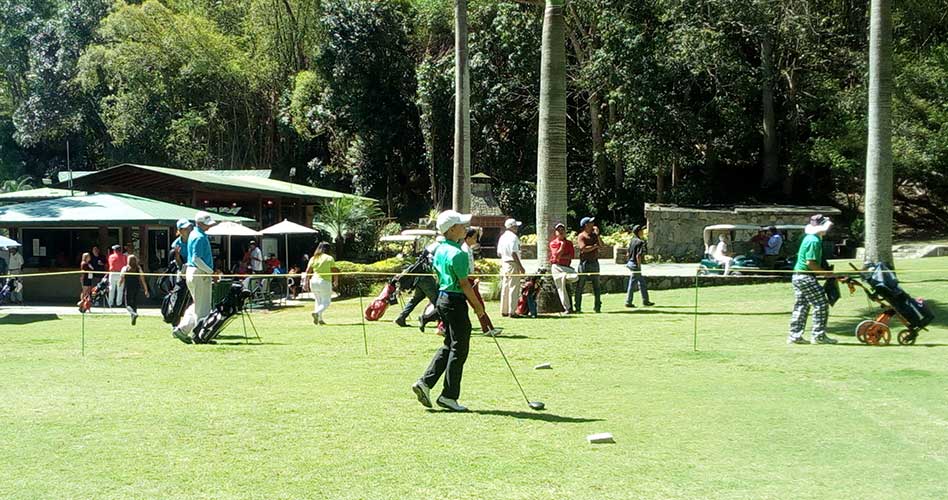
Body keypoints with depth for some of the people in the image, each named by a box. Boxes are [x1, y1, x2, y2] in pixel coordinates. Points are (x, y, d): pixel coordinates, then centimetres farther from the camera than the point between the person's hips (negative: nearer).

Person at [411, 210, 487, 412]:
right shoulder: (458, 253, -19)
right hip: (455, 301, -9)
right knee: (459, 349, 0)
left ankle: (425, 382, 10)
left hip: (442, 297, 9)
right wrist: (478, 306, -8)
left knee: (449, 346, 17)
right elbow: (464, 284, -18)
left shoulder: (439, 250, 10)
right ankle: (449, 396, 4)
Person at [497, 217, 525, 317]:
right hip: (512, 264, -9)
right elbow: (514, 253, -20)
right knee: (513, 288, -5)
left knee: (505, 287, 13)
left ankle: (504, 311, 17)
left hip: (504, 264, 9)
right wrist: (520, 266, -17)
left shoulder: (502, 237, 13)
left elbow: (499, 254, 15)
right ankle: (512, 311, -5)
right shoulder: (513, 237, -14)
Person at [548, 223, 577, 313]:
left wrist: (561, 256, -8)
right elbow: (556, 254, -10)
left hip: (567, 267, 2)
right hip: (556, 267, -2)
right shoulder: (553, 243, 5)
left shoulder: (569, 243, 11)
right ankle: (567, 308, -2)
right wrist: (562, 245, -9)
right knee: (561, 288, -6)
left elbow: (572, 255, 0)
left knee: (575, 277, -29)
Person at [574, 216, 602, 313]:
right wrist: (595, 246, -6)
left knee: (596, 285, 6)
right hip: (585, 262, -5)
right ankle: (577, 307, 3)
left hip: (595, 262, 5)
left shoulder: (594, 234, 13)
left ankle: (597, 306, 12)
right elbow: (584, 249, -17)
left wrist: (597, 234, -5)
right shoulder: (581, 236, -5)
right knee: (580, 286, -1)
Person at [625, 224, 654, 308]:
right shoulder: (640, 242, -18)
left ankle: (645, 301, 19)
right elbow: (638, 256, -24)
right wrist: (639, 265, -17)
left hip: (630, 262, 9)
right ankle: (628, 302, 9)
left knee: (642, 283, 15)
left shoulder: (632, 240, 8)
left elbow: (628, 253, 14)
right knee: (632, 284, 1)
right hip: (635, 264, -9)